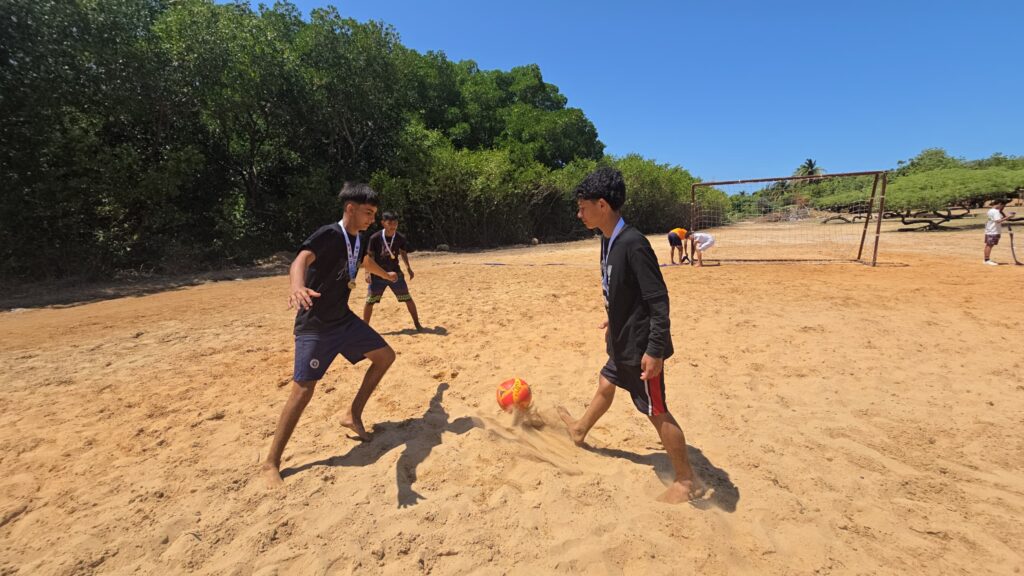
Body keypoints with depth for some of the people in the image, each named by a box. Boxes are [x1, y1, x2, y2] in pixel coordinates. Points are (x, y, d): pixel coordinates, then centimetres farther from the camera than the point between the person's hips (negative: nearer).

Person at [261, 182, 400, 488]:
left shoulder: (358, 239, 5)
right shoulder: (329, 235, -21)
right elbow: (301, 259, -41)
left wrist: (386, 275, 48)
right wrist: (298, 287, -64)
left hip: (343, 318, 8)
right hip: (314, 325, -8)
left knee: (385, 355, 8)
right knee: (303, 389, -8)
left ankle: (353, 415, 21)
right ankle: (271, 463, 9)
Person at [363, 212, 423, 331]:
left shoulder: (400, 237, -6)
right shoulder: (375, 238, -14)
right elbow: (369, 256, -7)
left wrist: (408, 268, 10)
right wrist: (367, 272, -16)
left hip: (395, 273, 2)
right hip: (378, 275, -2)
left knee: (408, 299, 3)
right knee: (370, 301, -1)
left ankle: (417, 324, 17)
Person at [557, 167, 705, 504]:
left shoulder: (632, 244, -25)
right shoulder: (608, 240, 3)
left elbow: (658, 299, -25)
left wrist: (655, 350, -25)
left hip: (641, 346, -9)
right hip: (623, 341, 9)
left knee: (656, 411, 4)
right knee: (606, 383, 27)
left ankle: (688, 481, 23)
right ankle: (580, 430, 51)